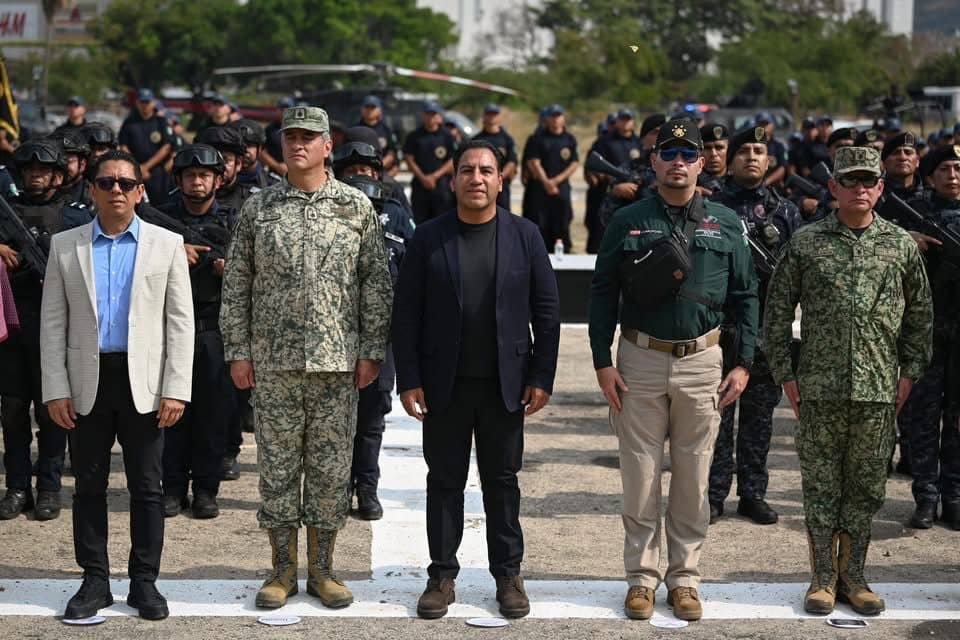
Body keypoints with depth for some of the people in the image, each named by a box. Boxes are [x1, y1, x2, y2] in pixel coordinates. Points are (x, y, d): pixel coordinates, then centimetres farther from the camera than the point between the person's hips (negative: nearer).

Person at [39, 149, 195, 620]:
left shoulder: (167, 244, 4)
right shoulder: (65, 245, 6)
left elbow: (180, 322, 0)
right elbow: (52, 323, 4)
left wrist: (176, 389, -7)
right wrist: (56, 390, -3)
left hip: (143, 384, -1)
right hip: (87, 385, 1)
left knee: (146, 488, 4)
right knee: (89, 487, 7)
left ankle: (144, 581, 13)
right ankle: (94, 581, 16)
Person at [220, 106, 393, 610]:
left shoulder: (357, 207, 3)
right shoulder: (258, 208, 5)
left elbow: (376, 283, 2)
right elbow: (236, 286, 6)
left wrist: (372, 351, -3)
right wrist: (237, 351, 0)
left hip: (337, 360, 0)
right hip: (272, 361, 1)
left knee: (331, 468, 4)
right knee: (277, 467, 5)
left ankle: (322, 569, 16)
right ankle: (283, 570, 16)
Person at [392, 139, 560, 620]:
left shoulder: (524, 235, 1)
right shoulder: (428, 238, 0)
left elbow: (546, 310, 1)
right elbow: (406, 313, -1)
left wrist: (542, 377, -4)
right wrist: (408, 379, -6)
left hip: (504, 383, 0)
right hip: (444, 383, 0)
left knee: (502, 481, 8)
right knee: (444, 481, 6)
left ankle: (508, 575, 16)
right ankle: (442, 575, 14)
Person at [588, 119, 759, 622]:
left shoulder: (725, 223, 5)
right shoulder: (628, 222, 1)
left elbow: (745, 296, 7)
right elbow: (603, 294, 3)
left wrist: (743, 363, 1)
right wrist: (602, 363, -3)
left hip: (702, 362, 1)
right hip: (640, 361, -1)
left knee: (693, 479, 6)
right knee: (640, 477, 3)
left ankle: (685, 578, 16)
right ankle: (642, 577, 14)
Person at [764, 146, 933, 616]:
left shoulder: (900, 244, 6)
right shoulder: (806, 243, 1)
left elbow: (920, 312, 13)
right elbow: (778, 310, 4)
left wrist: (910, 371, 7)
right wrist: (785, 374, 0)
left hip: (879, 388, 1)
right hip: (819, 385, -1)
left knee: (866, 487, 7)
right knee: (821, 485, 4)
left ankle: (852, 576, 18)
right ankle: (823, 578, 14)